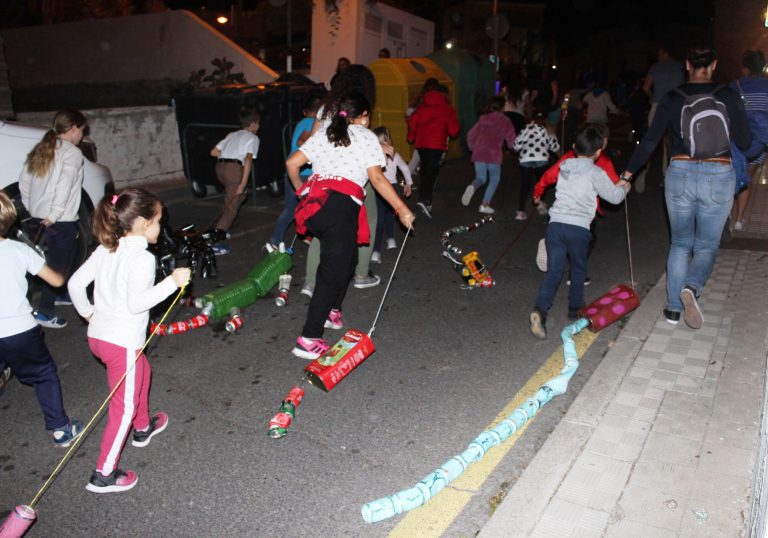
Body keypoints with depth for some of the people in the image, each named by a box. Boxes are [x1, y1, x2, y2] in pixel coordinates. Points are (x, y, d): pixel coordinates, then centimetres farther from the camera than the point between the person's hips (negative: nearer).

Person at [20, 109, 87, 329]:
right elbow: (64, 186, -24)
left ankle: (58, 294, 41)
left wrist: (32, 209, 19)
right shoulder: (72, 152, -12)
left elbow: (24, 181, 14)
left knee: (66, 256, 26)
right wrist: (53, 215, -21)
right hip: (60, 221, -8)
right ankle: (44, 311, 4)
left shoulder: (42, 149, 12)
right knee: (59, 265, 2)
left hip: (39, 217, 8)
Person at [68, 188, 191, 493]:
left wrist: (87, 312, 22)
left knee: (142, 371, 31)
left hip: (97, 334, 9)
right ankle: (104, 474, 10)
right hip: (122, 342, -9)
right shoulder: (142, 258, -20)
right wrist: (172, 282, -22)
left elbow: (75, 283, 8)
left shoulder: (106, 250, 5)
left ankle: (142, 428, 51)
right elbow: (136, 302, -26)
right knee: (124, 407, 3)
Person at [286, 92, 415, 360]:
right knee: (333, 270, -4)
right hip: (341, 206, -6)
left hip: (313, 204, 6)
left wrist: (301, 191, 35)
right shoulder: (366, 137, 10)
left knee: (345, 257, 25)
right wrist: (402, 209, 0)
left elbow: (291, 163, 19)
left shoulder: (323, 134, 25)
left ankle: (331, 310, 33)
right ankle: (309, 339, -8)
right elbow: (377, 178, -2)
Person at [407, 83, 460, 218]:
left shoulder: (422, 105, 14)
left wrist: (411, 137, 16)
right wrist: (454, 134, 25)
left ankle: (424, 198, 20)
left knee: (425, 169, 16)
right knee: (432, 171, -9)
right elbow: (453, 130, 3)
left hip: (421, 143, 5)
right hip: (436, 144, -5)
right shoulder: (448, 109, 5)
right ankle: (424, 200, -24)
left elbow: (412, 120, 5)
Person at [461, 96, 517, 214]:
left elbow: (471, 135, 12)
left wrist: (473, 148, 25)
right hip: (494, 155, -3)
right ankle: (485, 204, 6)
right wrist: (514, 147, 18)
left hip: (479, 154, 3)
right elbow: (511, 139, -3)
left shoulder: (483, 119, 11)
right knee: (494, 179, 15)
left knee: (480, 178, 14)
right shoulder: (505, 121, 1)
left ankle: (472, 187, -22)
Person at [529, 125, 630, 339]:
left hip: (555, 224, 4)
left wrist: (616, 185, 38)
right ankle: (575, 308, 31)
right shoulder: (596, 173, -1)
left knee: (554, 271, 2)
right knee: (578, 270, 19)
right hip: (578, 228, -3)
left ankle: (540, 310, -18)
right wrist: (624, 188, 30)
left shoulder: (564, 167, 17)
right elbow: (614, 197, 6)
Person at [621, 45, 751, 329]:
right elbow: (744, 141, 2)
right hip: (719, 177, -1)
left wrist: (628, 173, 7)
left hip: (680, 175, 1)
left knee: (681, 243, 17)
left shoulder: (672, 98, -1)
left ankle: (673, 308, 15)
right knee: (707, 245, 12)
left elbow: (649, 141, -2)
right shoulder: (727, 95, -2)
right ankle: (692, 287, -19)